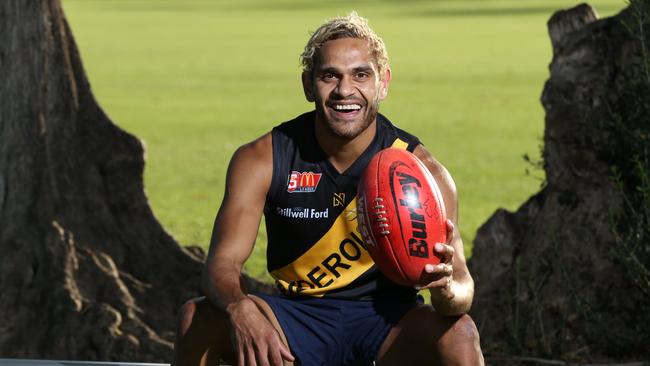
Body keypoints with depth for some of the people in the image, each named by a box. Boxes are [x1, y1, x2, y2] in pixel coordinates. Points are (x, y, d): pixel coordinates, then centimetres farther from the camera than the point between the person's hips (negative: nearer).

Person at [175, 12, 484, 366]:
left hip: (387, 319, -1)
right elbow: (223, 261, -17)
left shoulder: (419, 170, -13)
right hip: (297, 317, 1)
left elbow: (462, 287, -17)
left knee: (459, 334, -32)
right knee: (196, 318, -24)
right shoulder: (260, 161, -10)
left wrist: (447, 289, -44)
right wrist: (239, 309, -42)